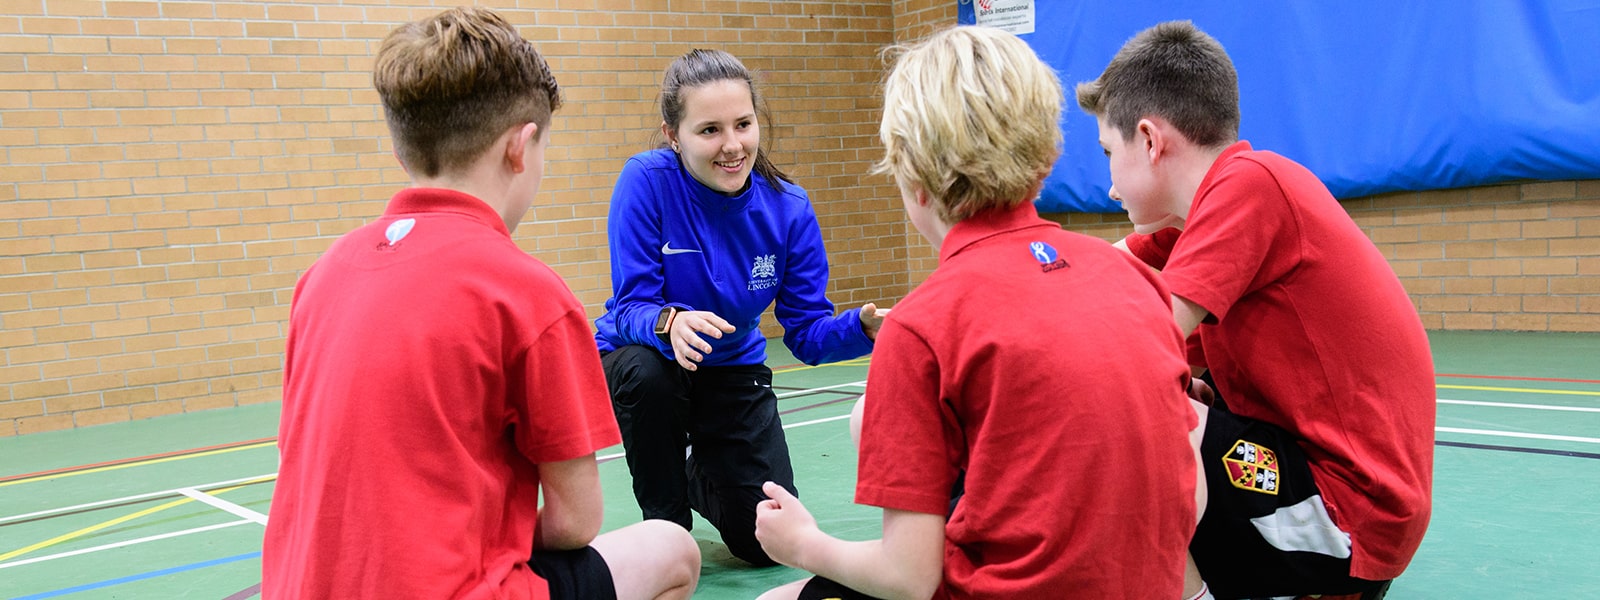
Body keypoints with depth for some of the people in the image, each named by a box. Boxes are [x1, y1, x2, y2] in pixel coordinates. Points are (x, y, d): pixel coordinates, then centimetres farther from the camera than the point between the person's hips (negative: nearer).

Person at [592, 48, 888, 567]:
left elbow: (806, 333, -15)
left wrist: (861, 326, -36)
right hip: (638, 361, -2)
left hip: (731, 371, 2)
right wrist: (670, 322, -50)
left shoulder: (788, 208, -17)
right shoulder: (647, 181, -25)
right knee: (647, 368, -39)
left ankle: (697, 475, 33)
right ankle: (666, 521, -10)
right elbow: (630, 307, -27)